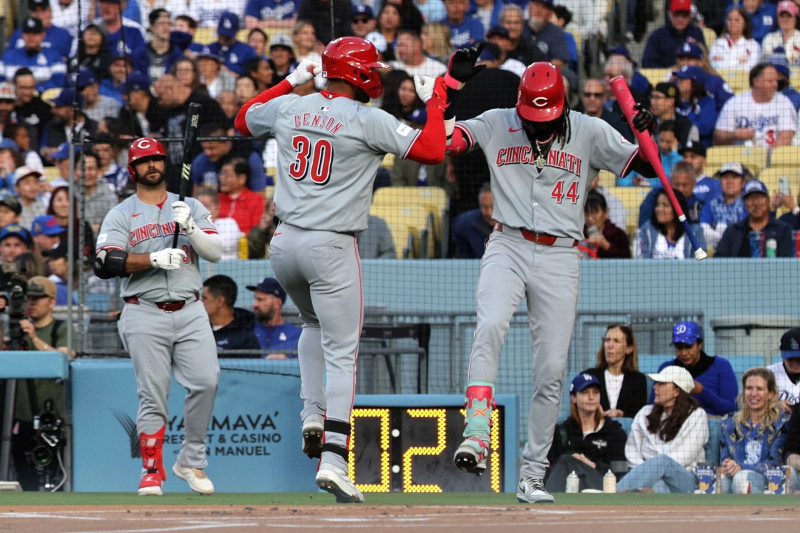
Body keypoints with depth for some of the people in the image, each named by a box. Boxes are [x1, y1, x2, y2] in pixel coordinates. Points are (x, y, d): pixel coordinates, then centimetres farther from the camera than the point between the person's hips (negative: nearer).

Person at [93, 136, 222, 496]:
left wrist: (189, 228, -14)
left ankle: (191, 461, 1)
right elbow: (106, 263, -8)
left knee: (206, 381, -13)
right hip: (146, 315, -2)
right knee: (153, 395, -7)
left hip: (190, 313, 2)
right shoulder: (121, 215, 7)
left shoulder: (190, 207, 15)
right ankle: (152, 472, 1)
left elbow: (215, 252, 3)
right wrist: (155, 258, -18)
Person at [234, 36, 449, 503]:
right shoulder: (369, 121, -11)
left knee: (315, 324, 32)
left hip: (285, 243, 6)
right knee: (342, 353, -4)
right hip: (331, 248, -6)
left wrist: (292, 82, 31)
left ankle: (313, 416, 17)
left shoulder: (287, 108, 6)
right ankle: (333, 460, -14)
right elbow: (433, 151, -13)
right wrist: (434, 102, 1)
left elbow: (243, 121, 27)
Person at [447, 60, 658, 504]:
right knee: (490, 327, -29)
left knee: (551, 371, -1)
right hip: (508, 247, -1)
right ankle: (476, 434, -34)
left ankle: (532, 475, 7)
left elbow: (647, 168, 2)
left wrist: (647, 136, -20)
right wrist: (453, 80, -17)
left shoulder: (589, 133, 3)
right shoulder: (497, 125, 4)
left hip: (560, 257, 1)